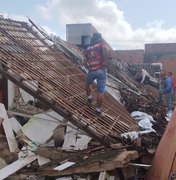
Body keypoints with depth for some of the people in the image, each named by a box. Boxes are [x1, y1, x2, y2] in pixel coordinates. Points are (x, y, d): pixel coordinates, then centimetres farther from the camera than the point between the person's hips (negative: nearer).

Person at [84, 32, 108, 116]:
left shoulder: (88, 49, 17)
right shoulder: (101, 44, 5)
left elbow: (85, 63, 9)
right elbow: (105, 49, -19)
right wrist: (105, 62, -11)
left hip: (91, 71, 3)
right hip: (101, 70, -3)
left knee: (87, 84, 33)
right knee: (100, 91, 3)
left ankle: (89, 99, 31)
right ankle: (98, 110, 6)